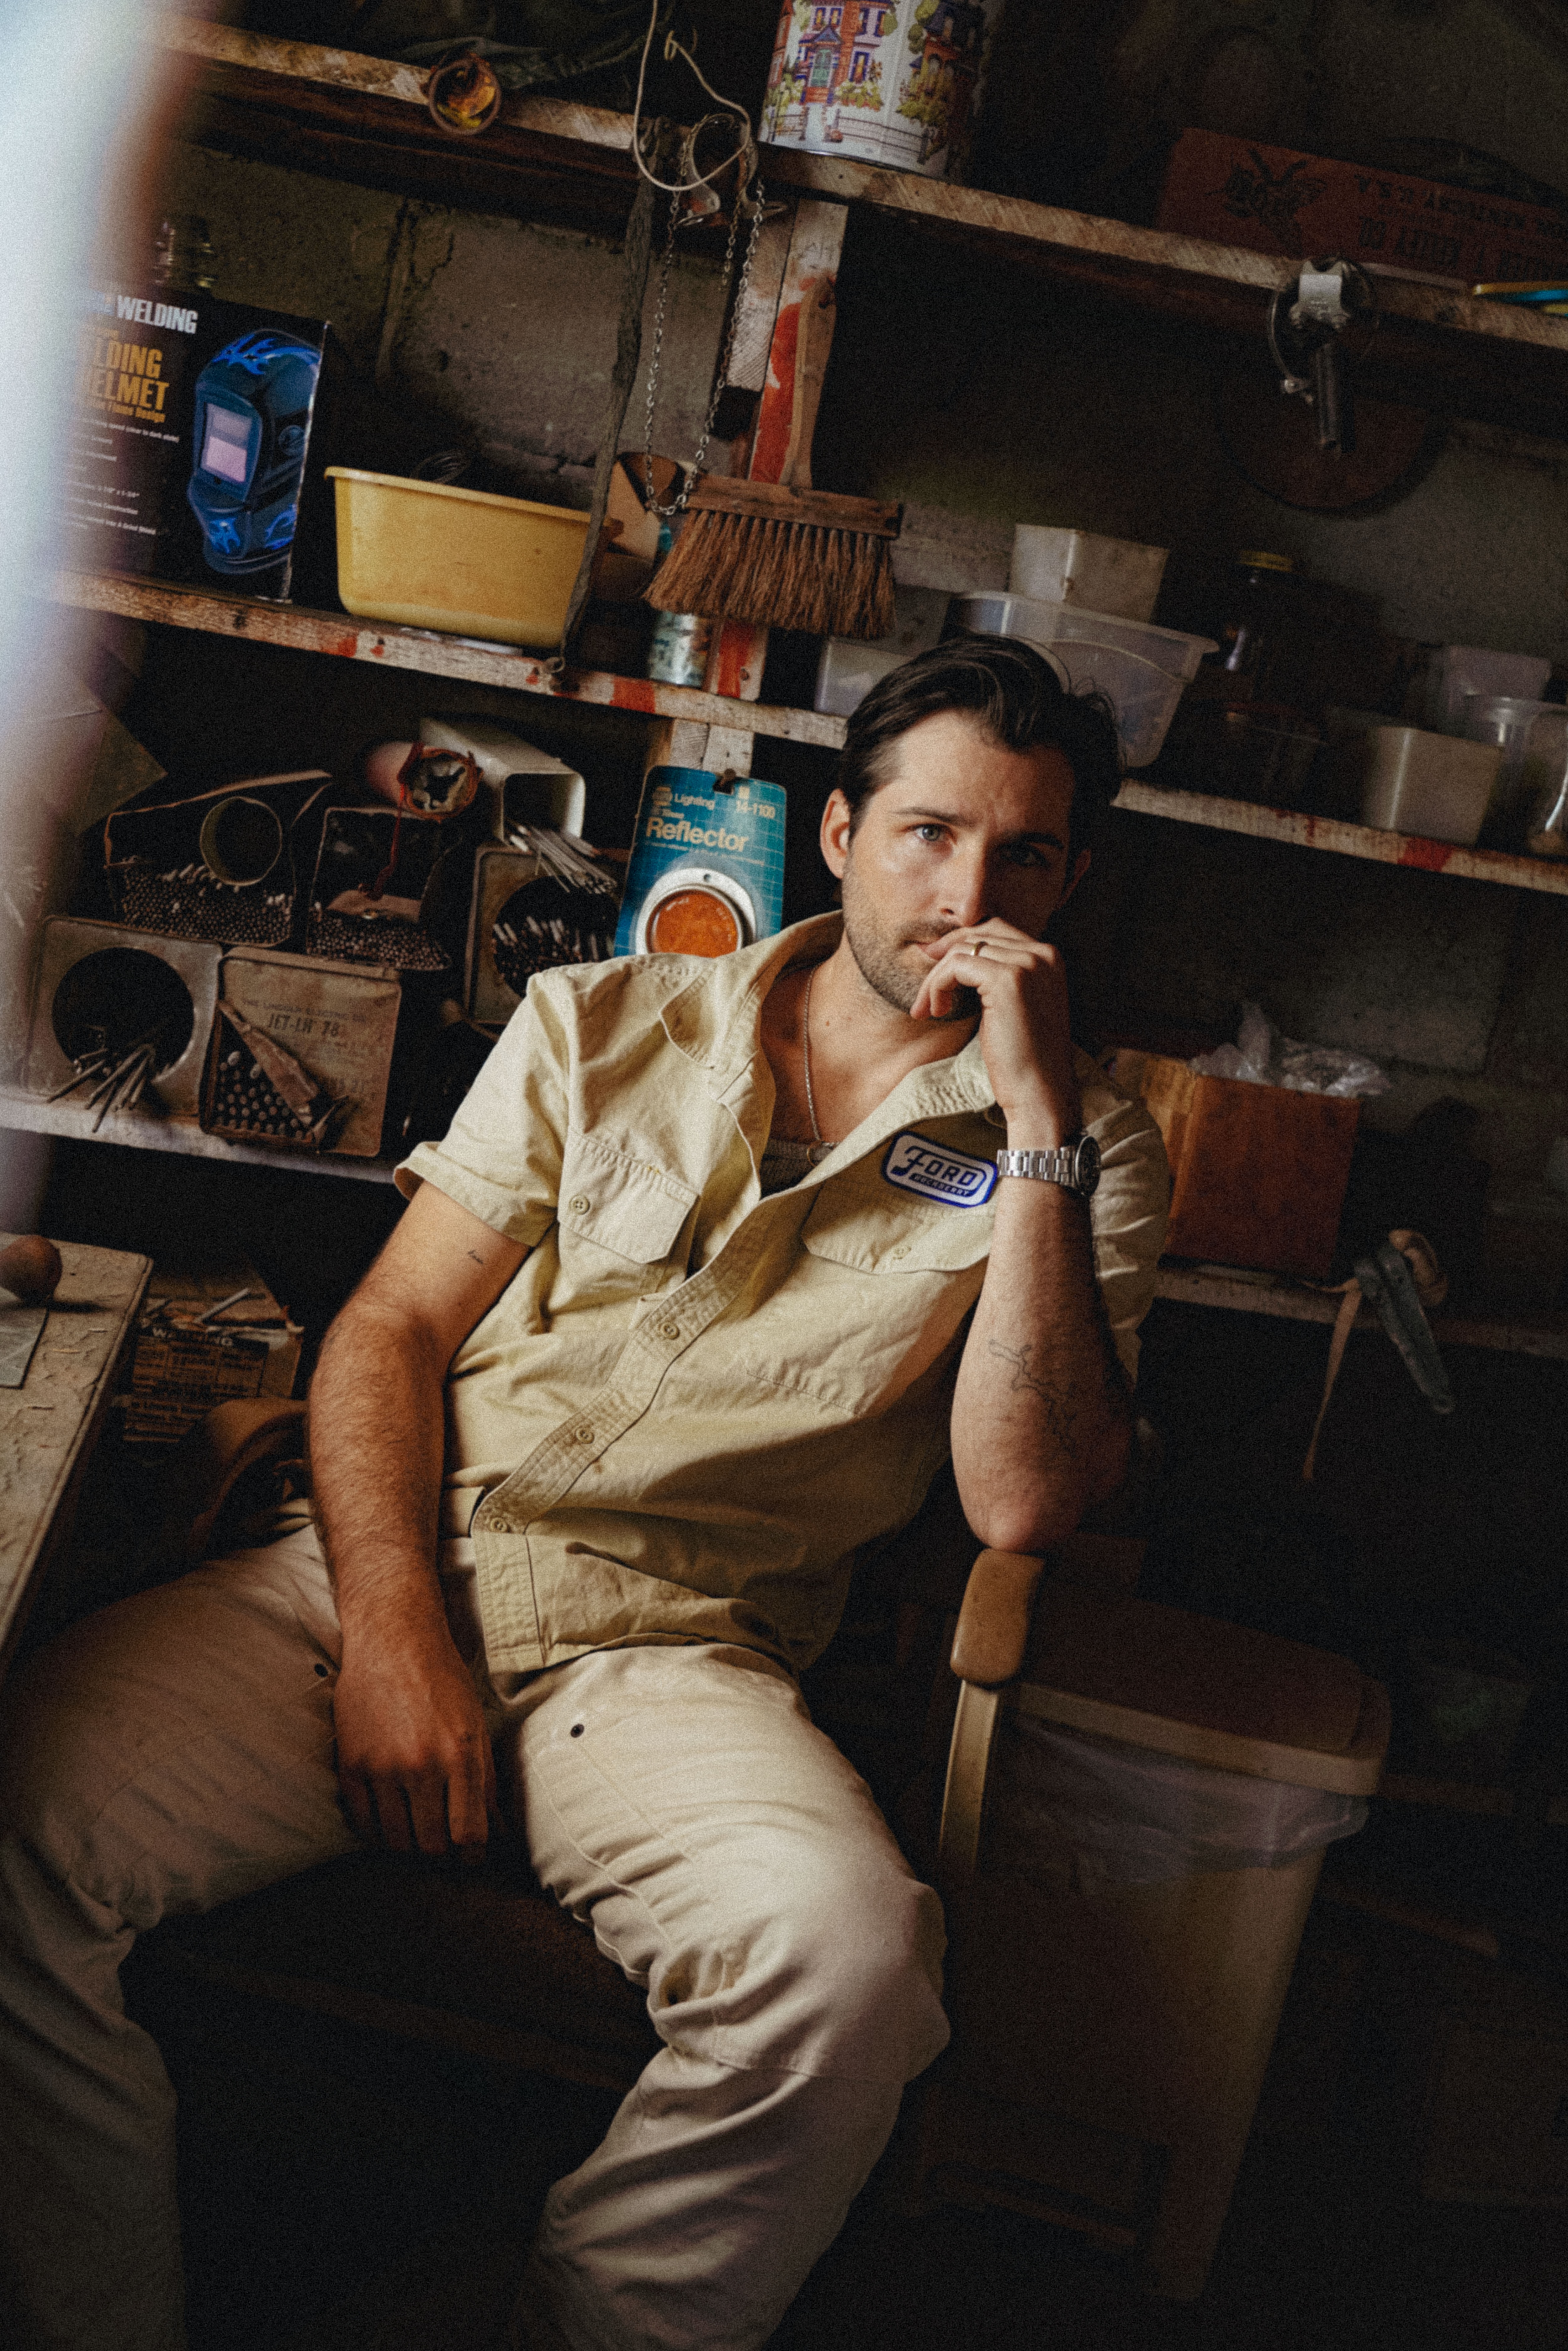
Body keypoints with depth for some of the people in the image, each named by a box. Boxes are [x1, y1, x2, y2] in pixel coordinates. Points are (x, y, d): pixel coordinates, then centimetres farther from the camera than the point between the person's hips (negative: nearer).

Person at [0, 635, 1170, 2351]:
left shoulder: (1087, 1159, 9)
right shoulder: (599, 1025, 13)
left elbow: (1025, 1503, -6)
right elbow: (393, 1324, 8)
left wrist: (1039, 1130, -10)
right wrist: (389, 1623, -9)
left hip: (673, 1651, -1)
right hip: (391, 1567, 2)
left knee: (850, 1969, -33)